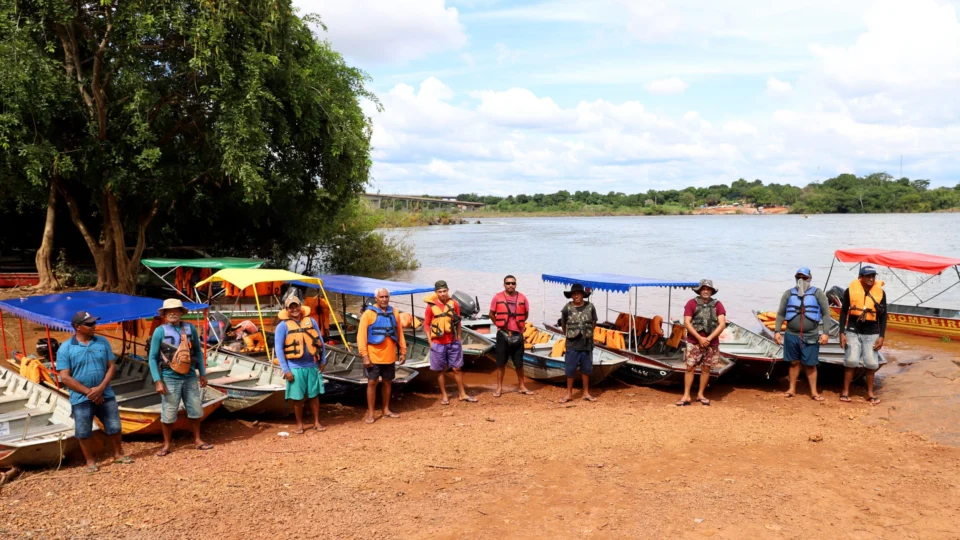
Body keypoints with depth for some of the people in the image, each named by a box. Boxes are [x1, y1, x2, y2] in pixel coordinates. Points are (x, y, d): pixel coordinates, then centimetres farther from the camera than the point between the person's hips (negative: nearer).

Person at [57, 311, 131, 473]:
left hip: (105, 395, 2)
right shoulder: (65, 348, -7)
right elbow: (65, 377, -10)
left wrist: (100, 388, -13)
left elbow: (111, 367, 0)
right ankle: (90, 461, 25)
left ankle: (118, 454, 29)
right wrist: (88, 391, -15)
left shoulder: (102, 342, 1)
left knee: (114, 427, 10)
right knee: (83, 433, 7)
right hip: (81, 399, -2)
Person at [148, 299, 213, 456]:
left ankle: (197, 441, 25)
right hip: (170, 379, -3)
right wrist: (157, 381, -11)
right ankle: (166, 445, 19)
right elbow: (153, 357, -5)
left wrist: (203, 374, 9)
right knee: (168, 414, 3)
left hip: (190, 377, 3)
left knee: (195, 410, 11)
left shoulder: (190, 328, 1)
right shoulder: (160, 331, -7)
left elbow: (198, 352, 9)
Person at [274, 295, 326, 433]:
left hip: (312, 366, 3)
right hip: (295, 368, -2)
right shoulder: (283, 325, -5)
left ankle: (317, 422, 21)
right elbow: (278, 349, -6)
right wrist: (285, 370, -10)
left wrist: (323, 360, 9)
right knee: (297, 398, 5)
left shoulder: (311, 321, 4)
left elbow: (320, 341, 11)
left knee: (314, 395, 10)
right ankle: (299, 424, 20)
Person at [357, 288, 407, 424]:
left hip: (390, 356, 4)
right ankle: (370, 413, 9)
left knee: (388, 382, 13)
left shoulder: (393, 313, 6)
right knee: (372, 383, 1)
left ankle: (386, 410, 27)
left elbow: (399, 333, 10)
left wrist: (403, 351, 8)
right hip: (374, 356, -4)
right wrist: (365, 355, -16)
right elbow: (361, 336, -11)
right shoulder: (368, 314, -8)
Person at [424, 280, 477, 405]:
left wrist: (459, 337, 5)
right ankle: (444, 396, 18)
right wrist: (430, 342, -6)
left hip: (453, 342, 2)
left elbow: (458, 322, 7)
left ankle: (463, 394, 19)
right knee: (441, 370, 8)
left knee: (457, 369, 9)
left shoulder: (454, 304, -1)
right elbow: (427, 324, -2)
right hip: (438, 344, -2)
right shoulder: (431, 306, -7)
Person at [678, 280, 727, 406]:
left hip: (712, 344, 2)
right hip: (694, 342, -2)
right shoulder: (692, 303, -2)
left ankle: (701, 394, 20)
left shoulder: (717, 305, 2)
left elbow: (722, 324, -5)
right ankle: (686, 396, 2)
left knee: (706, 369, 8)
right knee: (690, 368, -3)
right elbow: (686, 323, -8)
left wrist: (708, 338, -13)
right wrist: (699, 338, -15)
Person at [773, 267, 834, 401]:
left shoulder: (818, 293, 0)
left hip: (810, 337, -2)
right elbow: (781, 314, 9)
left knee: (810, 364, 2)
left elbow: (826, 314, -2)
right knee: (794, 362, 10)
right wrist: (777, 331, 2)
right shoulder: (788, 293, 6)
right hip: (791, 335, 2)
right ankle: (792, 389, 20)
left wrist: (826, 333, -9)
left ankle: (814, 392, 11)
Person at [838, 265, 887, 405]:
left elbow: (883, 316, 4)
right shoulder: (850, 290, -5)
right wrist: (842, 332, -4)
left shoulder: (880, 292, -2)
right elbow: (844, 312, 1)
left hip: (871, 333, 1)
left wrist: (881, 336, -2)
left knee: (872, 363, 1)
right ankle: (846, 391, 7)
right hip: (853, 331, -1)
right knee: (851, 361, -3)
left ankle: (870, 392, 16)